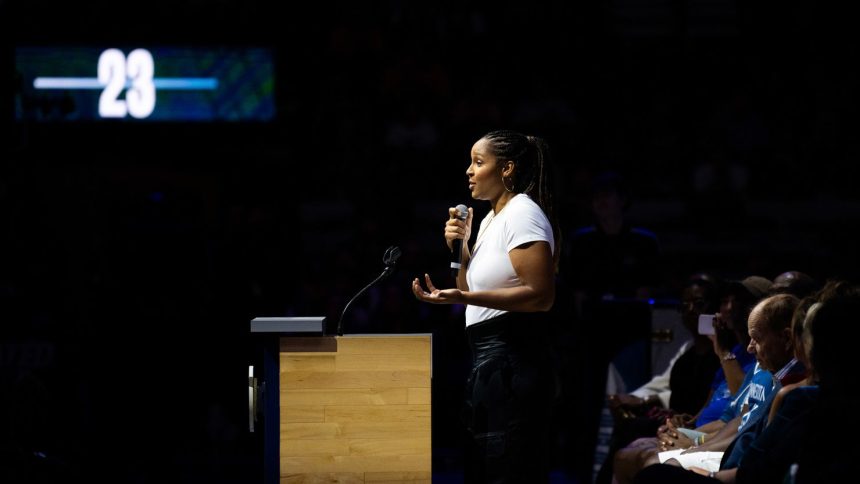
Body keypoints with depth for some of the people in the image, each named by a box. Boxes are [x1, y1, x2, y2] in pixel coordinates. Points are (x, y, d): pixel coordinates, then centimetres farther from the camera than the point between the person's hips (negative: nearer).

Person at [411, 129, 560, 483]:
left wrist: (463, 298, -29)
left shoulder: (522, 213, -12)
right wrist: (460, 248, 7)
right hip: (488, 360, 10)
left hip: (512, 361, -10)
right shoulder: (490, 219, 18)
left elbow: (541, 295, -22)